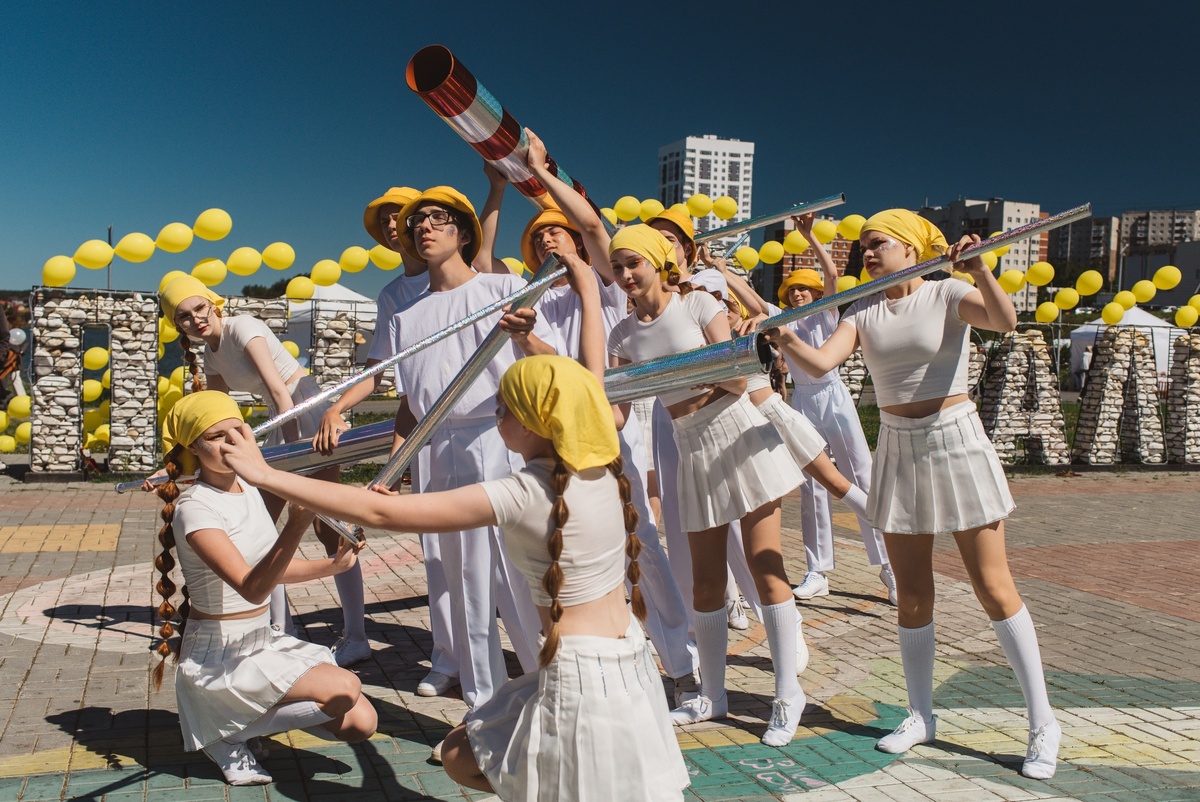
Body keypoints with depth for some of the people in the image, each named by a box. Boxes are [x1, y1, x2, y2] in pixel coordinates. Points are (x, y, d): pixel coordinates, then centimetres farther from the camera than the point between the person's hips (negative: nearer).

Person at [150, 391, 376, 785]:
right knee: (344, 689, -21)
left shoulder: (248, 489, 4)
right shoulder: (194, 509, -19)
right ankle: (230, 733, -1)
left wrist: (332, 565, -5)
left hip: (265, 642, 7)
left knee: (361, 723, -3)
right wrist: (297, 525, -43)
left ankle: (246, 717, 13)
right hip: (220, 658, -7)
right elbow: (252, 588, -30)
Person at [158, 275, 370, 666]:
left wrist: (293, 450, -29)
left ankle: (356, 638, -9)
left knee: (327, 529, -12)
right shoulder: (212, 355, 12)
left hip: (307, 412, -10)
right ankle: (280, 627, 21)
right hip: (282, 423, 10)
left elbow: (278, 389, -23)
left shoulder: (241, 328, -14)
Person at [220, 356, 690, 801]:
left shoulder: (521, 496, -24)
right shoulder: (603, 468, -4)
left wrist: (267, 476, -16)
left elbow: (381, 513, -23)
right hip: (629, 658, 9)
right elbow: (584, 392, 20)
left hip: (580, 676, -9)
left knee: (460, 758, 15)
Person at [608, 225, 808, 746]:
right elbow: (617, 409, -2)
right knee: (705, 580, 8)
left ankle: (788, 693, 5)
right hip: (693, 450, 4)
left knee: (763, 564, -5)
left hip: (738, 433, -4)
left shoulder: (697, 304, -5)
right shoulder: (624, 335, 6)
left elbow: (739, 379, -10)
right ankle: (712, 695, 21)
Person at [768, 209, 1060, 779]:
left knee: (993, 588, -1)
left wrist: (978, 270, -42)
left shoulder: (947, 294, -7)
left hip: (956, 442, -4)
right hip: (898, 451, 4)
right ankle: (920, 715, 24)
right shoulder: (863, 311, 3)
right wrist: (780, 337, -30)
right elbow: (820, 363, -12)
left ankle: (1042, 724, 12)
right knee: (911, 594, 9)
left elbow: (1004, 320, -26)